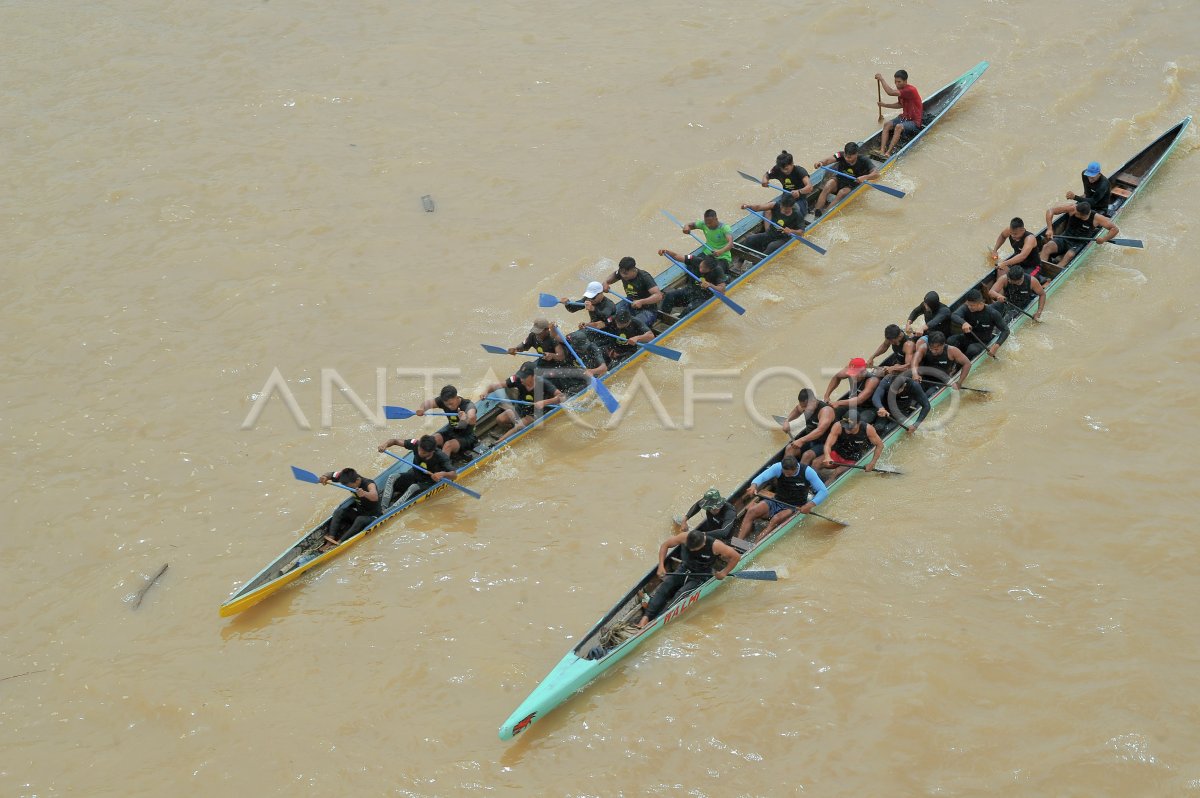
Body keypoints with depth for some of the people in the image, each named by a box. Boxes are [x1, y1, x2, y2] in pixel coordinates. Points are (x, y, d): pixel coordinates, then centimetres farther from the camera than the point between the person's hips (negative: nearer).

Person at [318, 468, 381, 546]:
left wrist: (364, 493, -71)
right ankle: (331, 537, -27)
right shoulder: (350, 478, -9)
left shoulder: (368, 484, -28)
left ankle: (340, 542, -42)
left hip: (372, 516, -7)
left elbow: (375, 497, -50)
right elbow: (333, 474, -3)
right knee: (338, 512, -15)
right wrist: (325, 477, -26)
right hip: (358, 512, 7)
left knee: (360, 520, -36)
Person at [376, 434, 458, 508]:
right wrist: (385, 444, -33)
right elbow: (396, 441, -12)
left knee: (414, 487, -35)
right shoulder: (416, 444, -19)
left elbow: (454, 475, -32)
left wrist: (443, 474, -52)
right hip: (414, 475, 5)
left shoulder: (440, 457, -28)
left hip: (429, 483, -5)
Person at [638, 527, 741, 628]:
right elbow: (665, 545, -1)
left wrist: (724, 572, -9)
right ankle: (646, 617, -33)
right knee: (664, 588, -23)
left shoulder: (714, 545, -23)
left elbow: (736, 557, -13)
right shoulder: (685, 537, -15)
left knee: (680, 595, -29)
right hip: (684, 570, 4)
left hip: (701, 577, -3)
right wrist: (661, 566, -9)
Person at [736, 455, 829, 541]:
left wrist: (811, 504, -31)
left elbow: (824, 491, -16)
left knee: (776, 519, -34)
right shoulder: (778, 467, -12)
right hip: (776, 502, 3)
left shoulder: (807, 472, -16)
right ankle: (738, 541, -31)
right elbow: (762, 477, -24)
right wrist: (754, 485, -48)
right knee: (751, 511, -21)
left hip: (794, 507, -3)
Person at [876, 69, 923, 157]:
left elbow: (890, 92, -31)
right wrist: (885, 105, 13)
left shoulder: (910, 90, -24)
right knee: (887, 124, -15)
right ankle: (882, 150, -28)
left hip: (915, 122, -9)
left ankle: (888, 152, -40)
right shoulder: (902, 89, 6)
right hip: (904, 117, 9)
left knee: (899, 127, -35)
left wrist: (881, 79, -22)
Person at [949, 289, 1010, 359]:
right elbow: (954, 316, -31)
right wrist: (963, 323, -54)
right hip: (967, 338, 3)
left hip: (982, 343, -3)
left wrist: (996, 346, -25)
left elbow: (1005, 330, -11)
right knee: (951, 341, -27)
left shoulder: (993, 313, -17)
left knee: (972, 350, -37)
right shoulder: (966, 308, -12)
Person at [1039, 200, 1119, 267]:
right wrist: (1049, 229, -16)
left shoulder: (1095, 218, -12)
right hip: (1065, 238, 2)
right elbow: (1050, 211, -7)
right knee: (1046, 247, -27)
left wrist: (1104, 239, -22)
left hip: (1079, 244, -2)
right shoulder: (1072, 208, -10)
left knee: (1069, 255, -36)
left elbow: (1115, 229, -6)